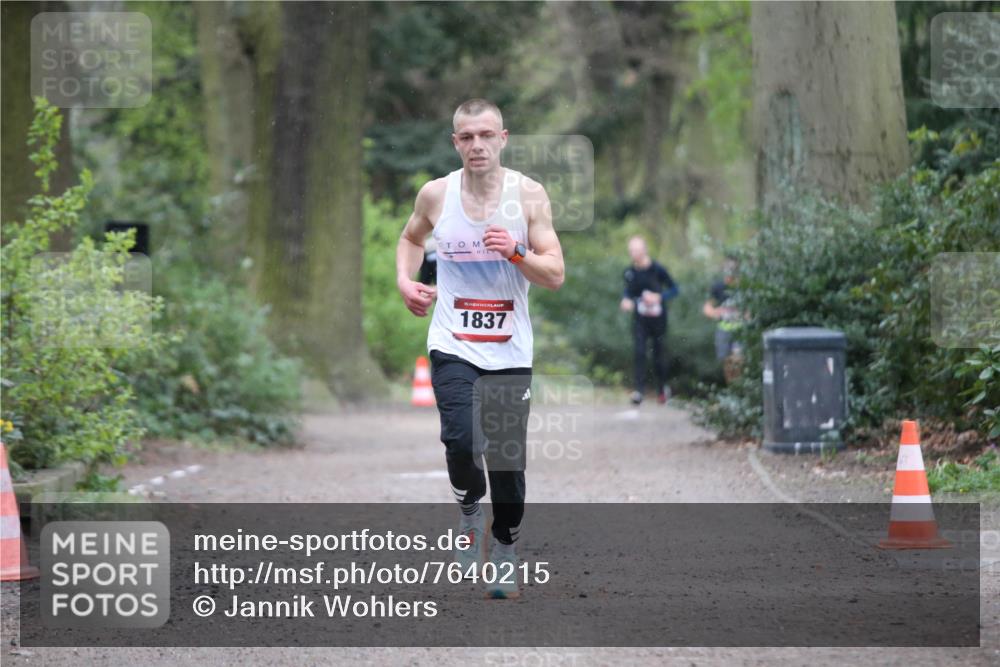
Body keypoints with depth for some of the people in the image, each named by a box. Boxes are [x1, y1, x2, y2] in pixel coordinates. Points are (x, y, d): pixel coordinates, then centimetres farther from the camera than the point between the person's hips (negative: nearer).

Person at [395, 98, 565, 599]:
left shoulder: (529, 195, -4)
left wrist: (516, 253, -23)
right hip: (453, 347, 0)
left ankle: (504, 554, 24)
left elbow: (555, 276, -5)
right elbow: (411, 237, 21)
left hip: (510, 352, 0)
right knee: (462, 442, -22)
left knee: (508, 460, 4)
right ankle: (469, 510, 10)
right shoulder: (435, 194, -1)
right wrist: (405, 281, 4)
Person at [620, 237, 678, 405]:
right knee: (639, 353, -13)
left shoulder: (657, 269, -11)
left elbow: (674, 289, -4)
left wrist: (658, 297, -20)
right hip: (640, 319, 2)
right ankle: (639, 390, -15)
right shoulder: (630, 272, 0)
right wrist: (626, 300, -5)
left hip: (657, 317, -2)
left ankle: (662, 389, 29)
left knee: (658, 354, 8)